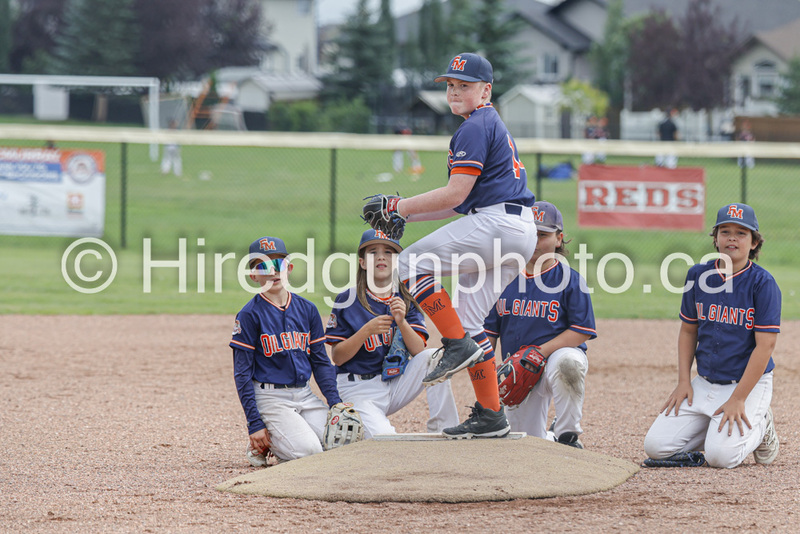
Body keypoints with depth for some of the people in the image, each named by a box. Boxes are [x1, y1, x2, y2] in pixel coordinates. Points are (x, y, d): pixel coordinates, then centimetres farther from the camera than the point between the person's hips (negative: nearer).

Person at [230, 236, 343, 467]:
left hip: (304, 394, 6)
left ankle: (281, 444, 13)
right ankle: (261, 444, 5)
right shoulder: (250, 315, -6)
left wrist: (335, 404, -2)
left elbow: (321, 361, 12)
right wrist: (255, 424, -13)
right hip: (270, 396, -6)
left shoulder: (307, 309, 9)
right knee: (309, 450, -24)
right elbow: (242, 373, -7)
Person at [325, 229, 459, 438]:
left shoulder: (406, 301, 4)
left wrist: (402, 322, -25)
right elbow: (337, 357, -9)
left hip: (398, 386, 4)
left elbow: (419, 351, -7)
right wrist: (367, 330, -23)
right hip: (360, 391, -4)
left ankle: (444, 433, -13)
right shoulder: (348, 301, -5)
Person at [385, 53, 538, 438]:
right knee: (467, 319, 11)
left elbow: (456, 195, -14)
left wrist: (403, 206, -4)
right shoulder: (493, 125, 25)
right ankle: (490, 416, 9)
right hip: (522, 232, 10)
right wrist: (408, 215, 21)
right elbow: (465, 203, 25)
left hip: (496, 225, -10)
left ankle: (457, 345, -10)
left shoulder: (475, 128, -7)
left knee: (412, 263, -6)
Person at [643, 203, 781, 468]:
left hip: (749, 383, -5)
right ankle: (718, 428, 15)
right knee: (656, 447, -8)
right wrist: (684, 381, 2)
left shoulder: (763, 283, -13)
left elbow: (765, 345, -16)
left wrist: (738, 399, -20)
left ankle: (759, 428, 7)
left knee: (721, 455, -26)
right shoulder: (698, 275, 2)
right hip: (704, 383, 5)